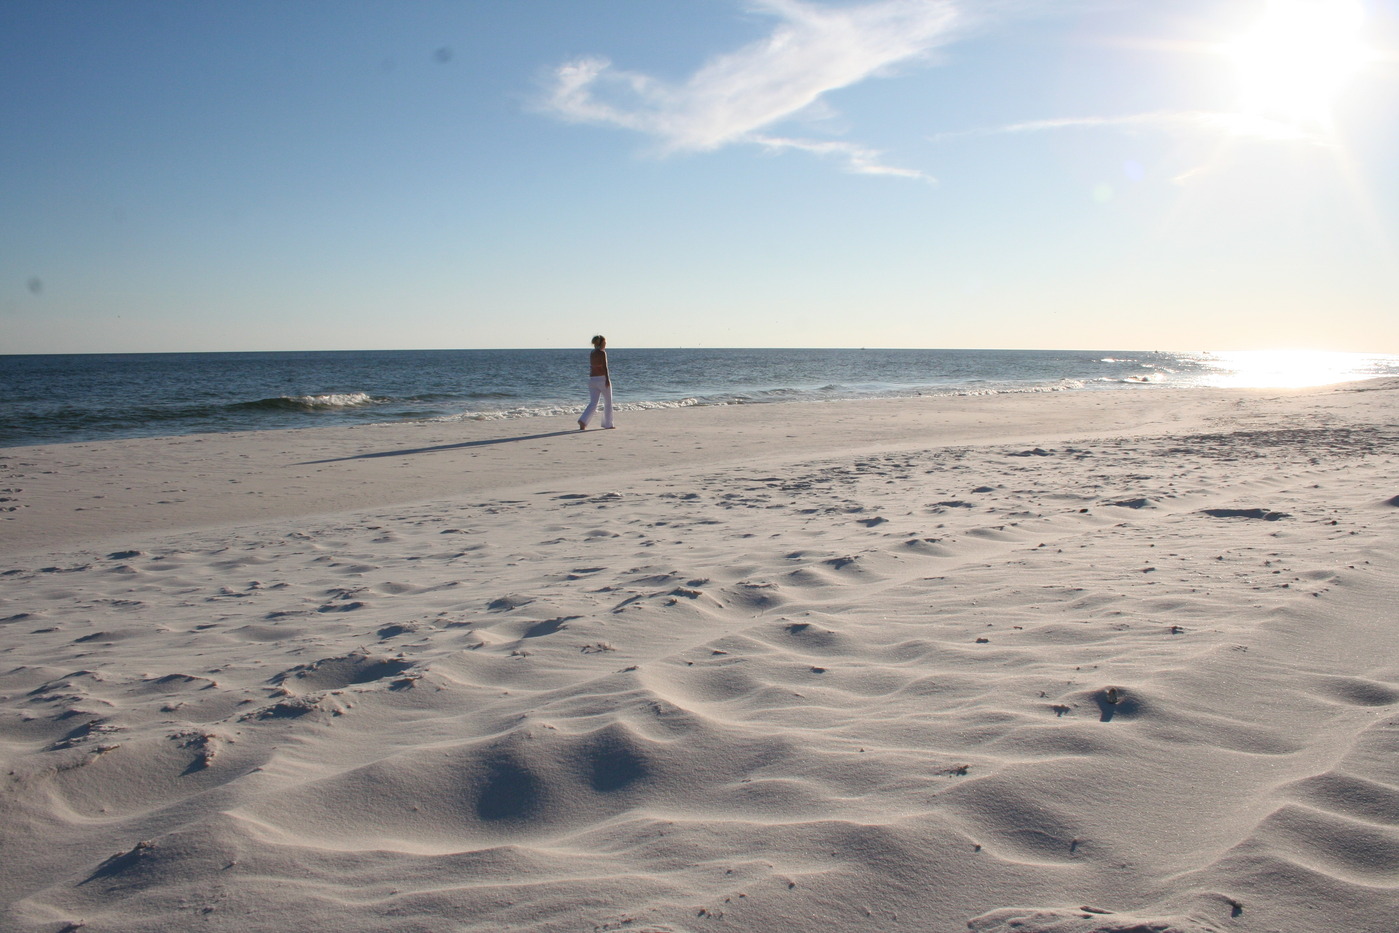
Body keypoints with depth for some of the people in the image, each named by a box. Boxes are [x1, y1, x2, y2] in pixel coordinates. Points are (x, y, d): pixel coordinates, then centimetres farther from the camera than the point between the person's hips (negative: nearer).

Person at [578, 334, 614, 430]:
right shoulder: (602, 353, -10)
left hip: (592, 380, 6)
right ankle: (607, 424, 17)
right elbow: (604, 366, -20)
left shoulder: (591, 354, 12)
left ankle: (583, 421, -18)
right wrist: (607, 379, -26)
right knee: (608, 402, 11)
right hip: (602, 379, -6)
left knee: (593, 403, 2)